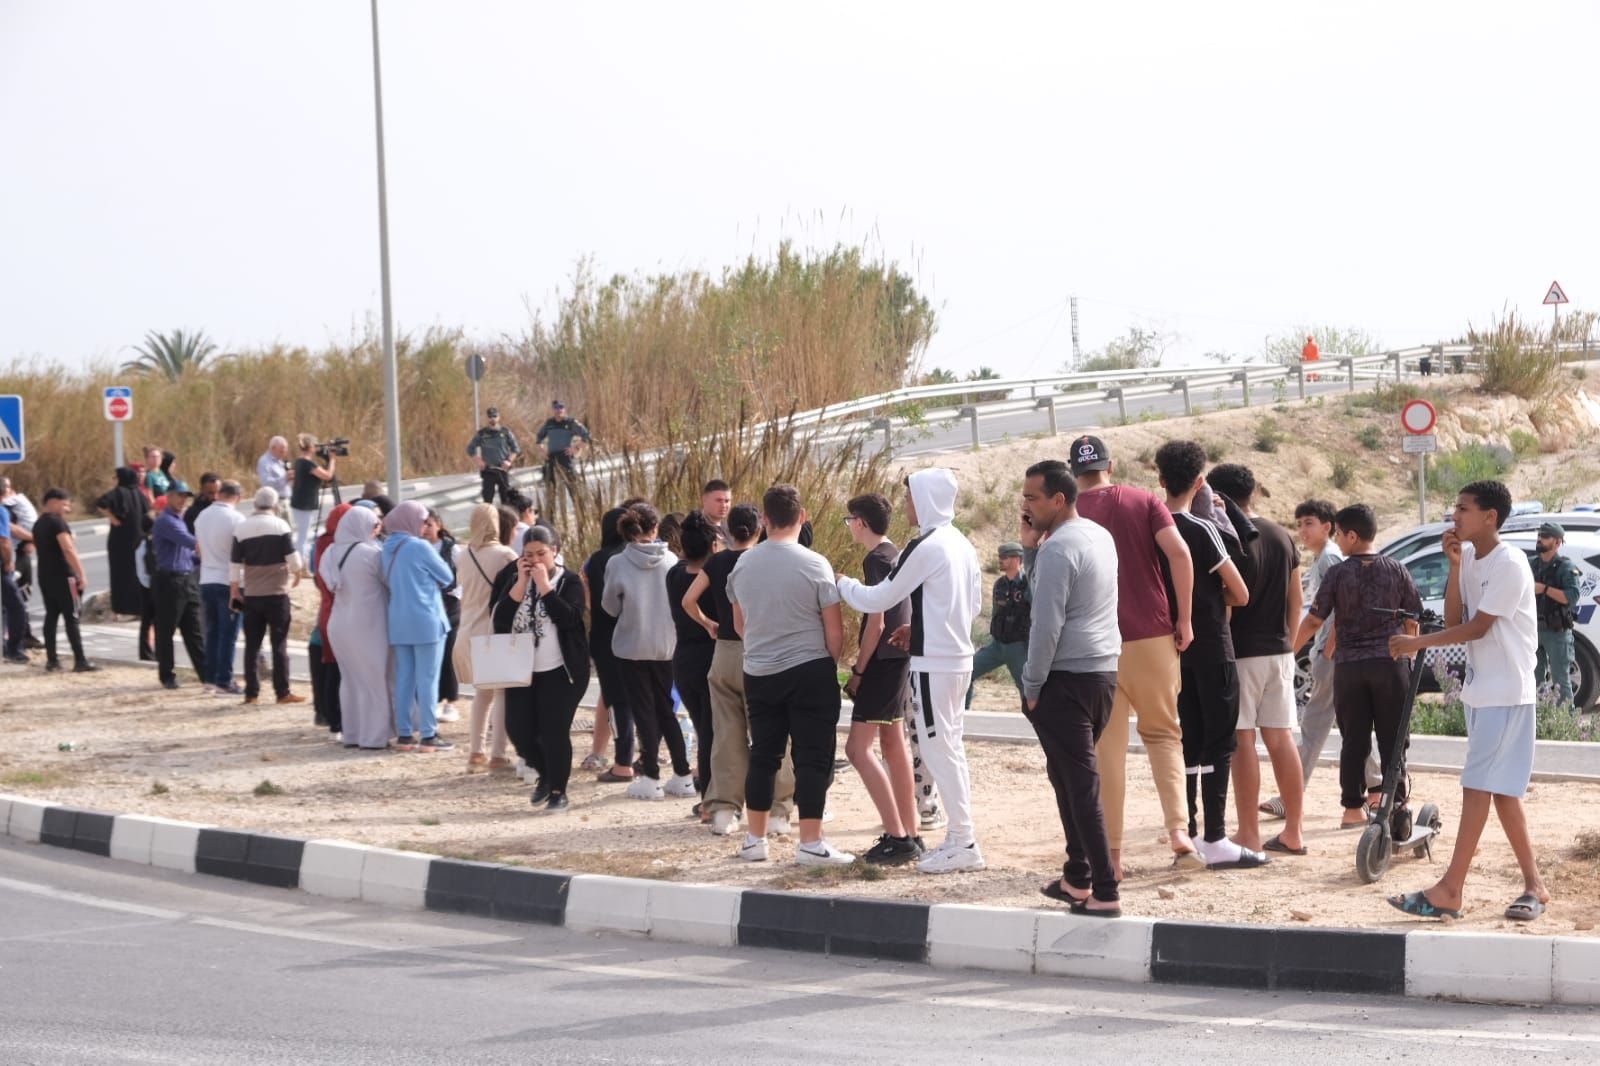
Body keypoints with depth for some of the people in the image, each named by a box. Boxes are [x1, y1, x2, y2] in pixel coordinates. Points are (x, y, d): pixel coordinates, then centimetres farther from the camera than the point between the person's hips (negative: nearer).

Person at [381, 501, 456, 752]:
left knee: (404, 678, 10)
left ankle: (404, 734, 11)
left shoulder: (388, 548, 6)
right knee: (427, 678, -2)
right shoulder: (419, 547, -13)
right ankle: (428, 735, -1)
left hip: (398, 621, 7)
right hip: (426, 620, -7)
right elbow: (447, 577, -3)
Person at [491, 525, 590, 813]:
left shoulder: (569, 581, -3)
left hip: (559, 671, -4)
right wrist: (521, 583, -11)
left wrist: (544, 584, -18)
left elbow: (569, 617, -20)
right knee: (518, 729, 2)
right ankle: (544, 775, 28)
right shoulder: (514, 579, 8)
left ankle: (558, 791, 8)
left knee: (554, 733, -6)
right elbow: (500, 619, -5)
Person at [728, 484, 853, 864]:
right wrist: (831, 663, 8)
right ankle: (810, 843, -2)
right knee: (812, 757, 0)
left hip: (758, 672, 4)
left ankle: (754, 839, 18)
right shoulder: (814, 565, -12)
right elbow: (834, 629, -9)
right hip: (810, 671, -4)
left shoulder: (743, 564, 2)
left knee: (763, 755, 12)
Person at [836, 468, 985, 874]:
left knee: (938, 750, -4)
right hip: (960, 656, 9)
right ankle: (961, 838, 17)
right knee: (950, 747, 14)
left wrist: (843, 583, 7)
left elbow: (878, 599, -11)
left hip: (932, 662, -9)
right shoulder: (962, 544, 11)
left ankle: (963, 843, -4)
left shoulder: (924, 547, -16)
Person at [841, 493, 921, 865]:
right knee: (893, 744, 13)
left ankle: (897, 837, -16)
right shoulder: (897, 555, 14)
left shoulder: (876, 560, -15)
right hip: (900, 658, 10)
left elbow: (876, 622, -18)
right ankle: (909, 835, 16)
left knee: (858, 748, -11)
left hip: (882, 662, -10)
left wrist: (858, 670, -13)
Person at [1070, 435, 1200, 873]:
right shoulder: (1143, 501, 4)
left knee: (1107, 746, 6)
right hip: (1152, 636, 1)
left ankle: (1112, 853, 5)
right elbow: (1179, 553, -9)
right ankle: (1178, 831, -6)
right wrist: (1184, 619, -4)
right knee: (1163, 733, 13)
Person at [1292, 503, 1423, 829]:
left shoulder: (1338, 574, -4)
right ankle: (1396, 805, 2)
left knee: (1353, 741, 5)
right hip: (1389, 664, 1)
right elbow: (1413, 620, 6)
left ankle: (1353, 808, 7)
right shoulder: (1397, 571, 2)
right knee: (1392, 739, 4)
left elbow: (1313, 621, -3)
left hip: (1348, 667, 0)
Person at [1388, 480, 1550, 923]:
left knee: (1478, 787, -10)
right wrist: (1455, 566, -5)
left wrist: (1419, 642, -14)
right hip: (1481, 689, 9)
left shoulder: (1509, 564, -17)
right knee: (1500, 789, 11)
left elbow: (1478, 627, -18)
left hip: (1506, 693, -9)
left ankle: (1450, 890, -12)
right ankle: (1534, 885, 17)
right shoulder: (1469, 557, 9)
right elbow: (1453, 620, 4)